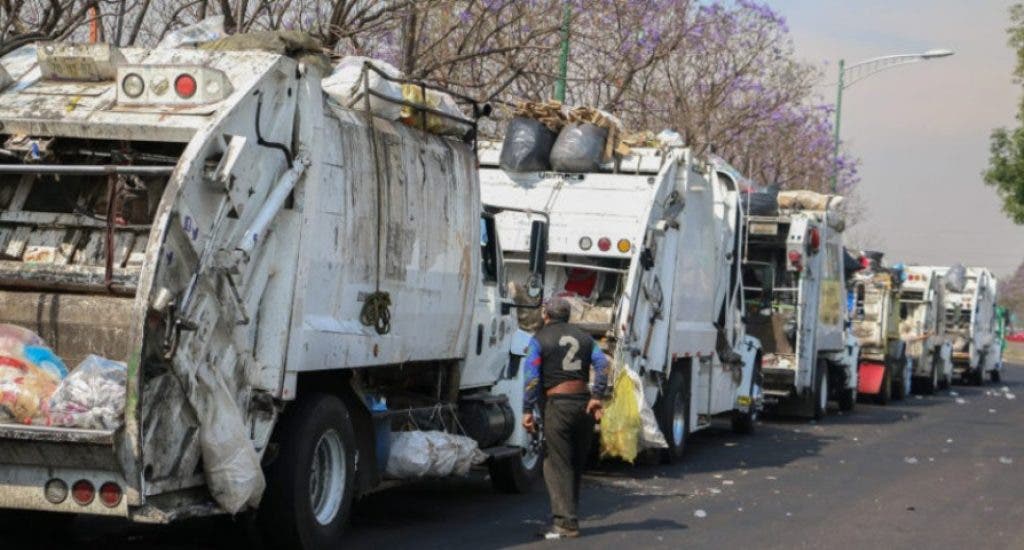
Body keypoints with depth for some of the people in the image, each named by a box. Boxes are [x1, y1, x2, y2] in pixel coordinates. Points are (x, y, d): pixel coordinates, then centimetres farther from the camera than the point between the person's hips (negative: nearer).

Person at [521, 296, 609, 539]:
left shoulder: (539, 340, 1)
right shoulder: (584, 337, 15)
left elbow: (532, 378, -9)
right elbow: (602, 365, 1)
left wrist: (527, 410, -8)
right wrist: (597, 397, -5)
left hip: (557, 404, -5)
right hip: (584, 402, 5)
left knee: (558, 466, -4)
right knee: (577, 464, 15)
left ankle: (566, 523, -9)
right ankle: (568, 513, 22)